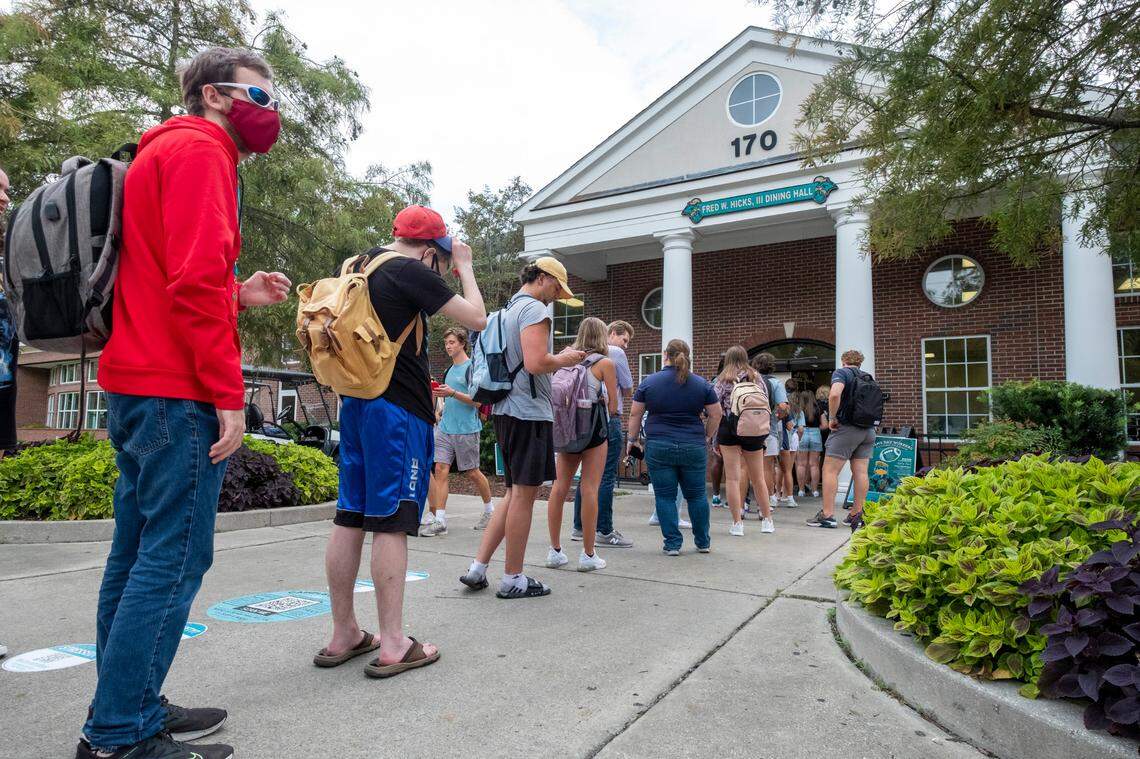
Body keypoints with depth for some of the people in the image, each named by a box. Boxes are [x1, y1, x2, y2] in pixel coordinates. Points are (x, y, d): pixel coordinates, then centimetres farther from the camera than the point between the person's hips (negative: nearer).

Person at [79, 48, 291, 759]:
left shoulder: (162, 154, 26)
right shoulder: (200, 150, -6)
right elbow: (195, 279, -19)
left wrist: (239, 296, 12)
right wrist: (228, 394, -20)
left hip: (135, 385, 11)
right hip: (178, 389, -11)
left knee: (137, 553, 13)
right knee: (175, 559, -6)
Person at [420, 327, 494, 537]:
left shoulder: (472, 367, -7)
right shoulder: (449, 370, 16)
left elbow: (477, 401, -13)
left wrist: (452, 393, -21)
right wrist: (439, 394, 10)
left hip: (466, 429, -6)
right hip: (445, 428, 6)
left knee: (472, 473, 5)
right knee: (440, 469, -4)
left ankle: (489, 510, 27)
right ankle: (439, 521, -3)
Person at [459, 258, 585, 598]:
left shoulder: (508, 309, 20)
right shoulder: (535, 308, -10)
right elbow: (536, 363, -22)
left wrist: (558, 359, 20)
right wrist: (565, 359, -4)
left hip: (505, 410, 9)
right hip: (529, 409, -9)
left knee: (515, 493, 16)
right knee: (524, 494, -1)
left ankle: (477, 568, 14)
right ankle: (513, 579, 9)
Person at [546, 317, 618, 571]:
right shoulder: (605, 363, -2)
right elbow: (612, 406, 0)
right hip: (593, 427, -5)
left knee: (560, 486, 6)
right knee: (590, 489, -1)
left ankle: (555, 551, 12)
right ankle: (588, 555, 4)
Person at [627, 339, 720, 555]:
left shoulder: (649, 382, 0)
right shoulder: (702, 384, 3)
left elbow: (635, 414, 2)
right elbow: (716, 414, 6)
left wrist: (632, 439, 12)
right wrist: (707, 437, 18)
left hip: (658, 447, -1)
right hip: (694, 448, 2)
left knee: (665, 496, 6)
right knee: (696, 495, 13)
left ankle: (672, 543, 7)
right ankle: (703, 542, 24)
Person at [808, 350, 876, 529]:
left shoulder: (841, 372, -4)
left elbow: (834, 394, -22)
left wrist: (832, 418, -12)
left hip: (846, 427, -7)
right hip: (868, 430, 7)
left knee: (830, 470, -4)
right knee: (860, 472, 7)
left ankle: (827, 515, -7)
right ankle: (858, 513, 11)